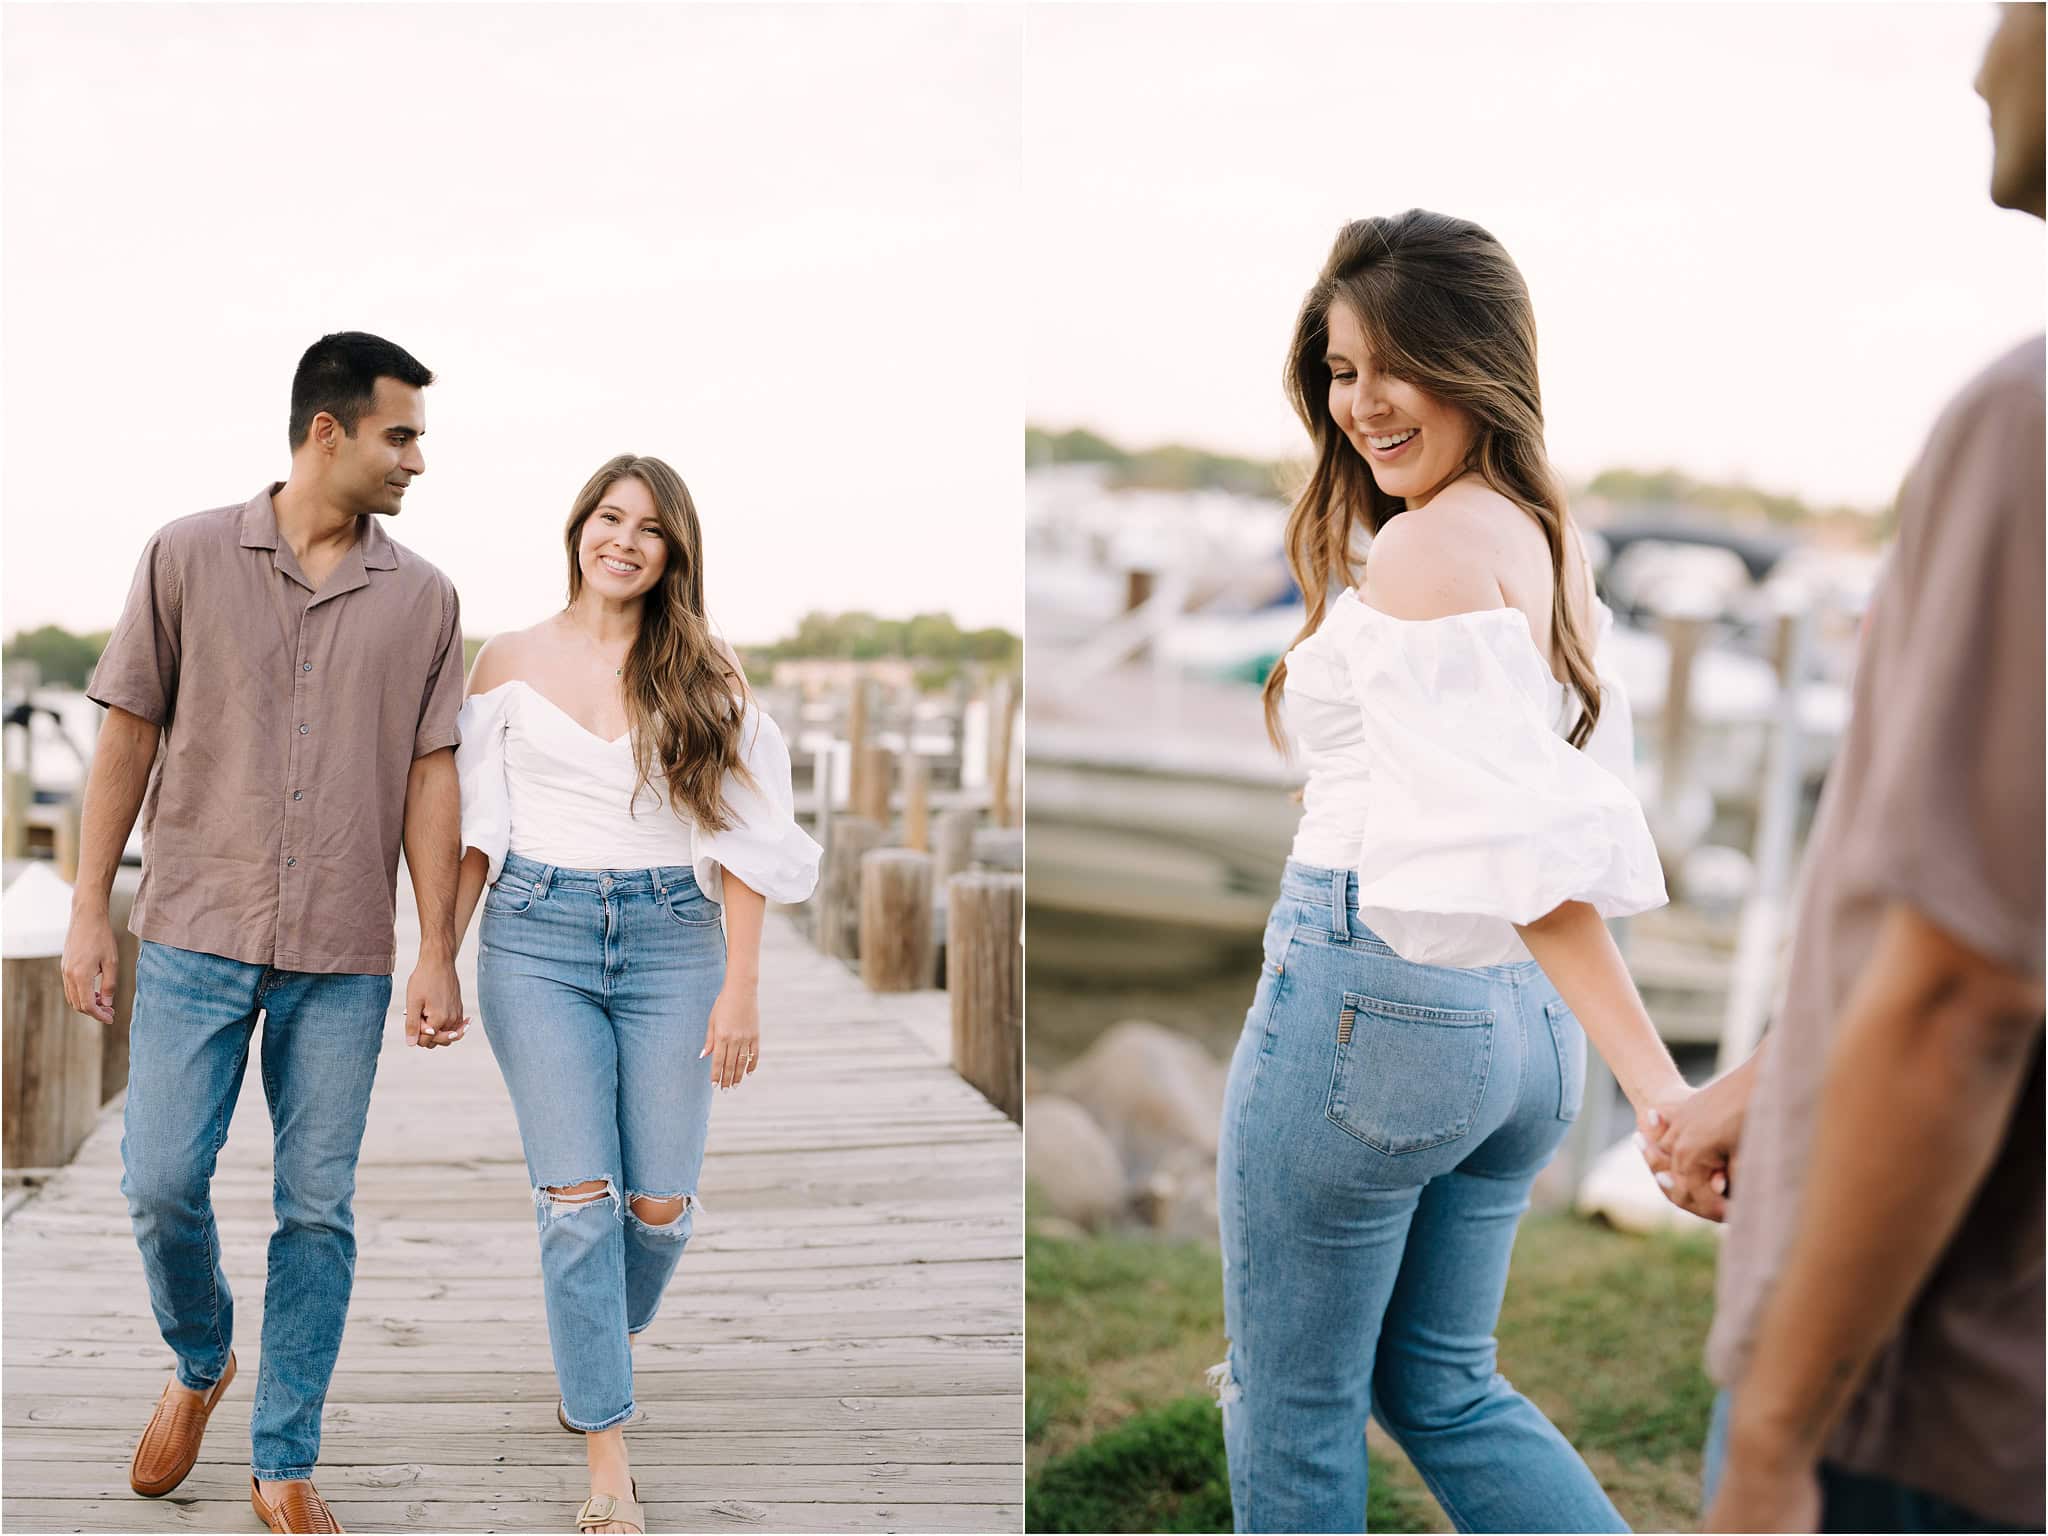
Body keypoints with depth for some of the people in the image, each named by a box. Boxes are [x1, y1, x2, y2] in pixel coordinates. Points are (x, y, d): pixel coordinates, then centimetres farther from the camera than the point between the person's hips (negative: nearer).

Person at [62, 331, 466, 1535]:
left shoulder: (423, 598, 5)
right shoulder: (189, 558, 1)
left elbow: (431, 778, 4)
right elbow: (129, 738, 4)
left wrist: (440, 955, -1)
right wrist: (89, 915, 1)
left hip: (344, 957, 1)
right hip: (196, 937, -1)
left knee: (318, 1211, 3)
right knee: (163, 1183, -3)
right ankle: (201, 1364, 28)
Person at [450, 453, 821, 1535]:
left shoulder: (707, 672, 4)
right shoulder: (510, 662, 6)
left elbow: (740, 839, 2)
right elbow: (475, 828, 9)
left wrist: (741, 988, -4)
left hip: (672, 938, 1)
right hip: (537, 936, 0)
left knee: (661, 1204, 0)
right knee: (579, 1197, -7)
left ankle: (601, 1349, 33)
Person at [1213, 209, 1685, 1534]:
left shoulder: (1429, 545, -15)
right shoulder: (1551, 539, 11)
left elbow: (1518, 842, -25)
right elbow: (1583, 817, 14)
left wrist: (1655, 1083, -29)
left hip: (1370, 990, -9)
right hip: (1520, 1024, 9)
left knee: (1294, 1405, 9)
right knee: (1443, 1386, 22)